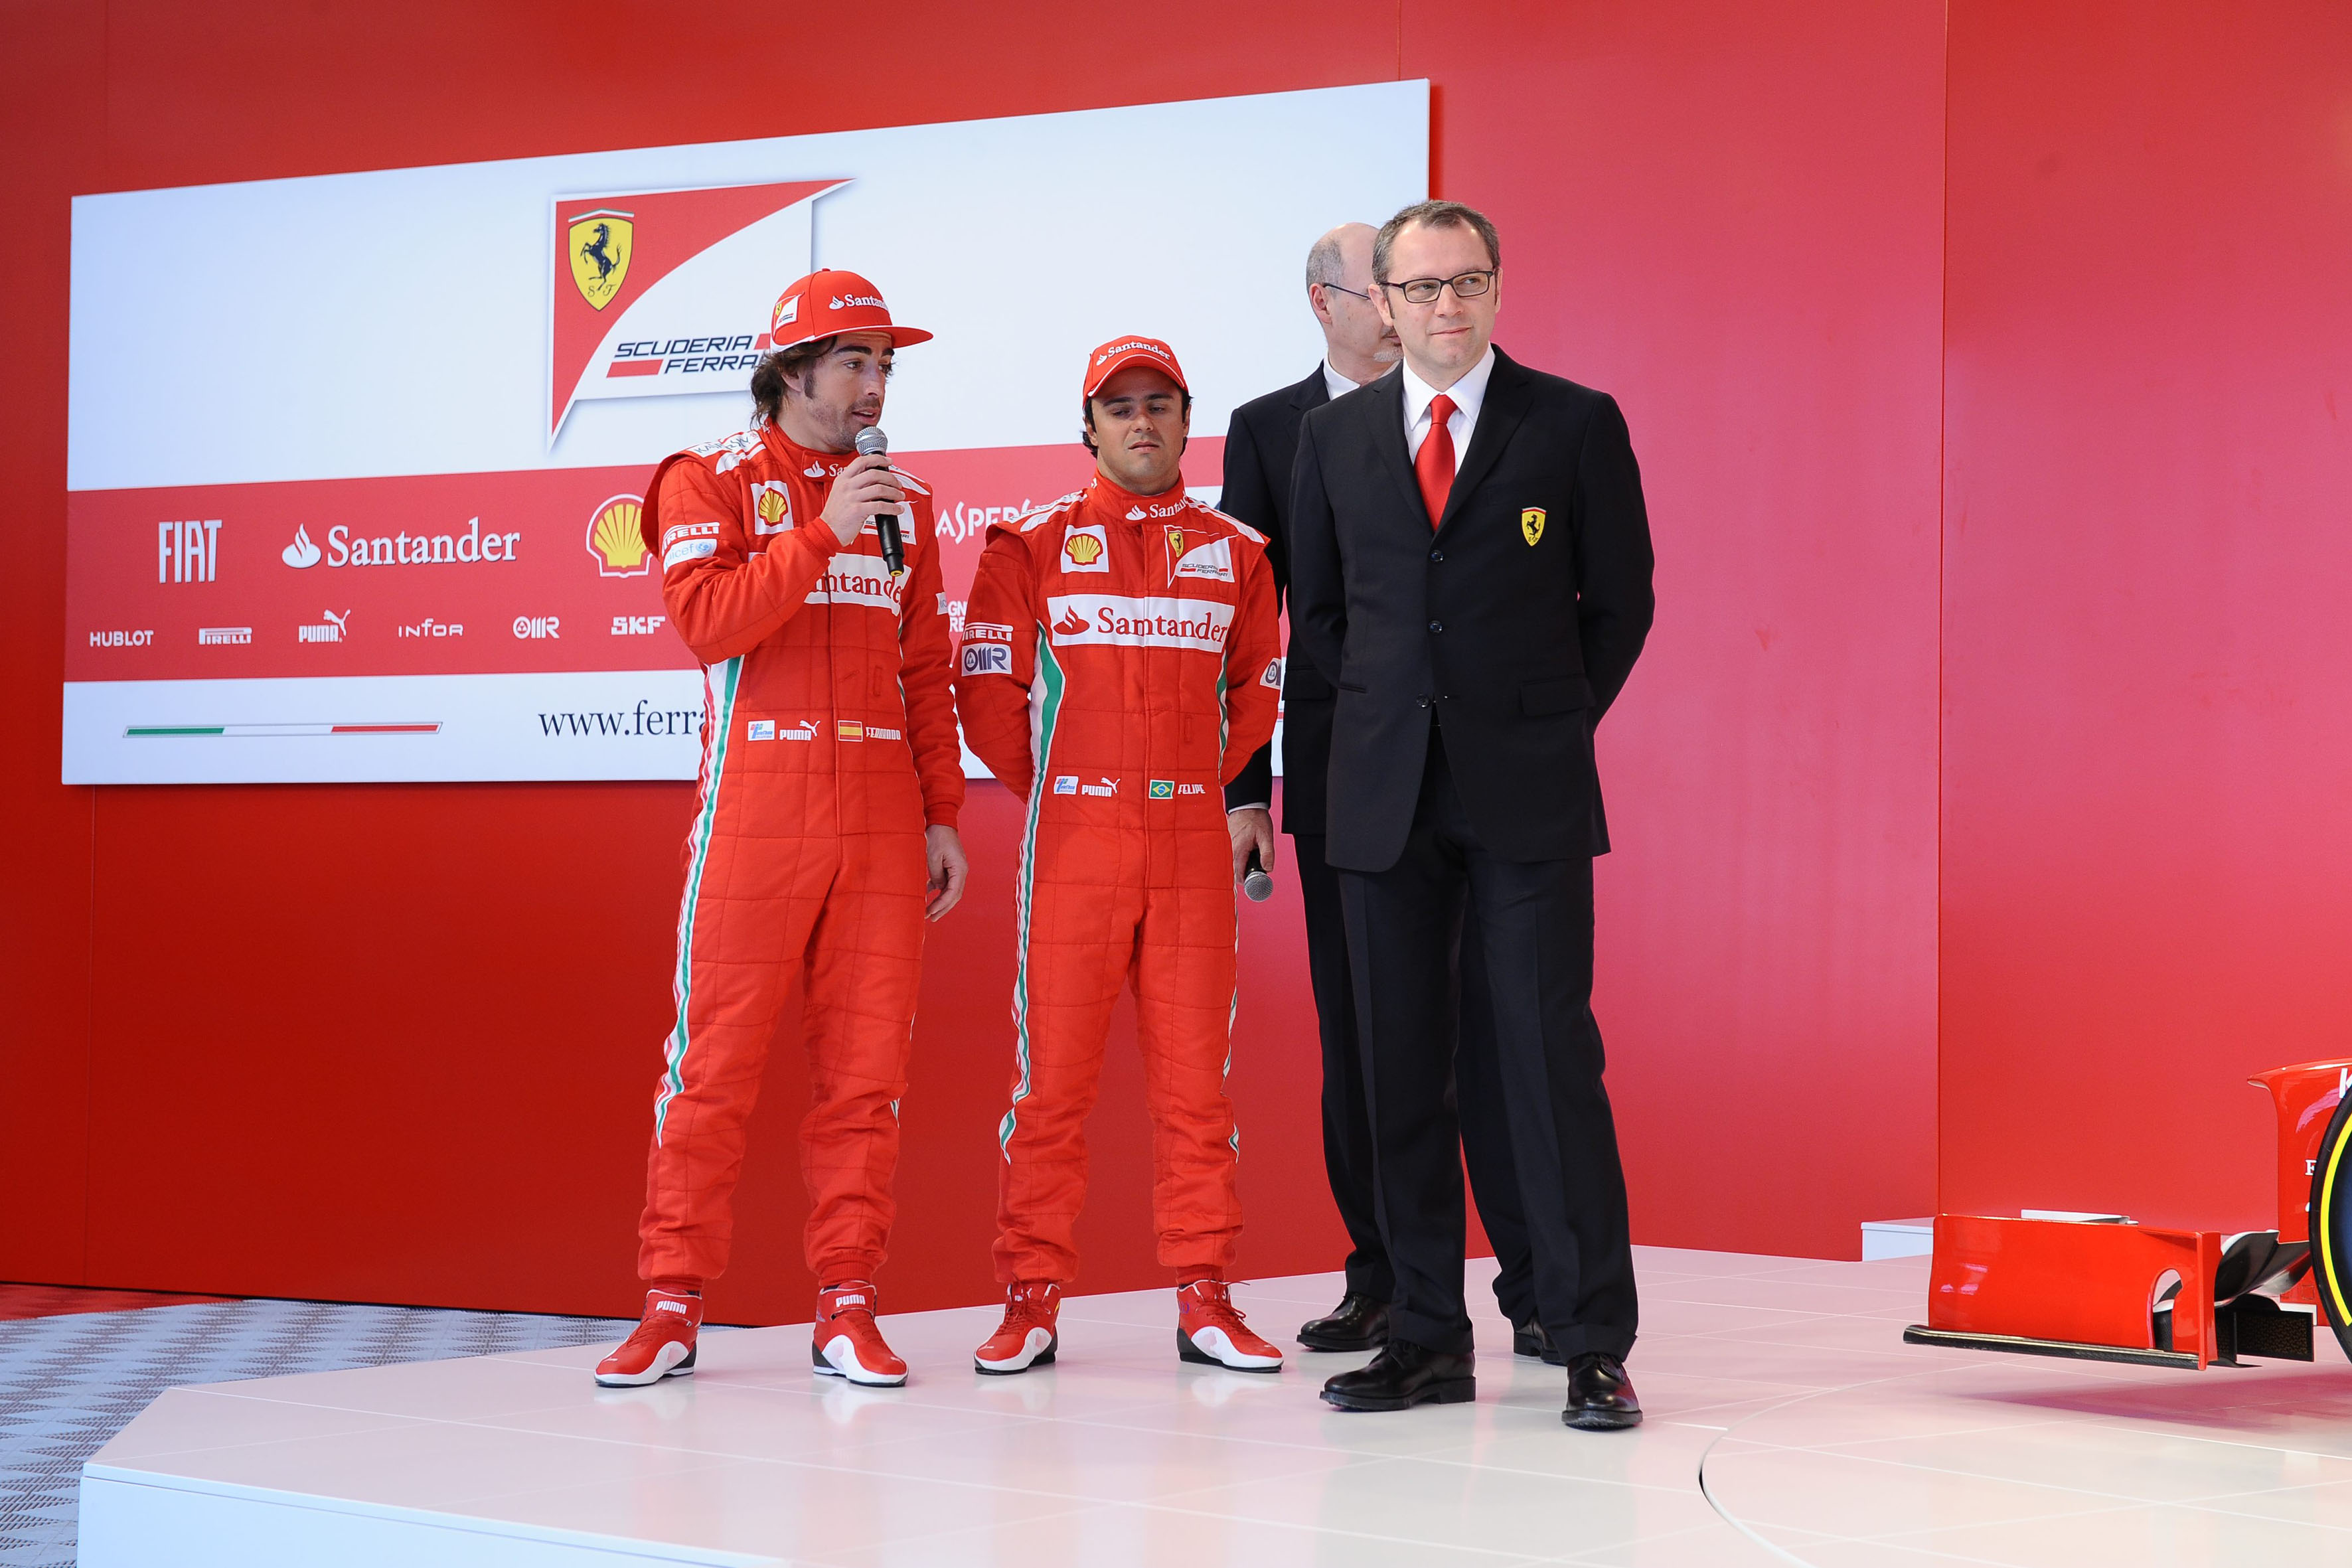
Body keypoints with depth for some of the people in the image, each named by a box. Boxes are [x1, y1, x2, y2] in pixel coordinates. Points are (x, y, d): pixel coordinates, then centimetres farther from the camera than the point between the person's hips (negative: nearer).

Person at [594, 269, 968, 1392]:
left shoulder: (902, 499, 16)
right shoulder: (708, 484, 4)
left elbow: (927, 671, 15)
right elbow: (707, 621, -12)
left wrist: (943, 816, 10)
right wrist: (823, 532, -16)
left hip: (883, 821, 4)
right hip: (755, 810, -4)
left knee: (865, 1066, 2)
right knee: (713, 1063, -3)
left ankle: (846, 1306, 8)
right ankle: (673, 1305, 3)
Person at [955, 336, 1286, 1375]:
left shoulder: (1234, 555, 11)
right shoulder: (1030, 550, 4)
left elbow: (1258, 692, 19)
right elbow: (988, 695, 4)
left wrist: (1207, 788, 12)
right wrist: (1055, 792, 7)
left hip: (1193, 849, 2)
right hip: (1070, 849, -2)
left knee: (1195, 1075, 3)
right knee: (1051, 1075, -1)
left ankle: (1204, 1299, 9)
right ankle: (1032, 1300, 5)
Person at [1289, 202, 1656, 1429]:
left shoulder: (1577, 424, 2)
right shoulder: (1332, 436, 10)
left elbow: (1620, 599, 7)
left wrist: (1554, 725, 5)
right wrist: (1384, 720, 12)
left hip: (1527, 791, -3)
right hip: (1384, 795, 3)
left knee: (1551, 1058, -6)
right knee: (1399, 1067, 5)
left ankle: (1591, 1348, 0)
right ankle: (1428, 1338, 13)